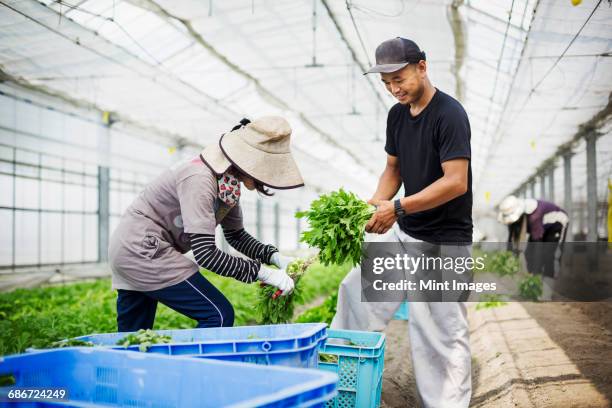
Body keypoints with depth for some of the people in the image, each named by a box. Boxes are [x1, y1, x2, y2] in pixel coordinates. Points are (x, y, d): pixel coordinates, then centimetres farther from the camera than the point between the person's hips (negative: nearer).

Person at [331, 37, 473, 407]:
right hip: (405, 232, 8)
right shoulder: (397, 115, 6)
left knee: (442, 332, -2)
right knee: (357, 287, 14)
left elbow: (456, 182, -24)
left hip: (444, 241, -8)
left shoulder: (449, 114, -17)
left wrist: (397, 208, -27)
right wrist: (374, 206, -4)